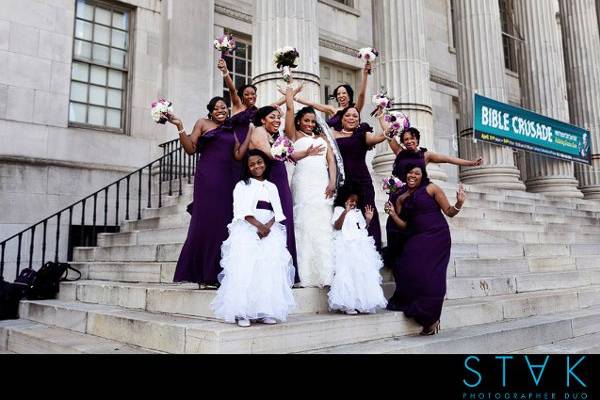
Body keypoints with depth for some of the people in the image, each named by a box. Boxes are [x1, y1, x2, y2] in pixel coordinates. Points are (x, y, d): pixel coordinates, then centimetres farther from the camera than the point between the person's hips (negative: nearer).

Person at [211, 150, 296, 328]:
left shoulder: (272, 187, 23)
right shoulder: (242, 185, 14)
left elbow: (277, 211, 10)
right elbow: (242, 210, -1)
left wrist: (268, 226, -10)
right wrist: (258, 225, -16)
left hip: (270, 228, 2)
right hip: (247, 227, -2)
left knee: (271, 265, -19)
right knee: (245, 265, -22)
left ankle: (266, 311, -18)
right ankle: (242, 312, -24)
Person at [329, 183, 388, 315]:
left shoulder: (358, 212, 20)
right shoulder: (339, 210, 3)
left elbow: (363, 228, 21)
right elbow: (337, 226, -12)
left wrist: (369, 219, 4)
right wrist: (345, 212, -23)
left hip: (361, 247, 6)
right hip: (346, 247, -6)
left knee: (364, 274, 2)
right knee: (347, 274, -11)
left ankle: (364, 304, 9)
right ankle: (348, 305, -7)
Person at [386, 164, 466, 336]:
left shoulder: (431, 189, 0)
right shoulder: (401, 199, 13)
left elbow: (449, 212, -1)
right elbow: (404, 225, 10)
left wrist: (459, 204, -19)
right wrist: (393, 214, -5)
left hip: (437, 237, -4)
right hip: (417, 240, 5)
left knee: (430, 275, -9)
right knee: (408, 270, -10)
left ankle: (432, 318, 7)